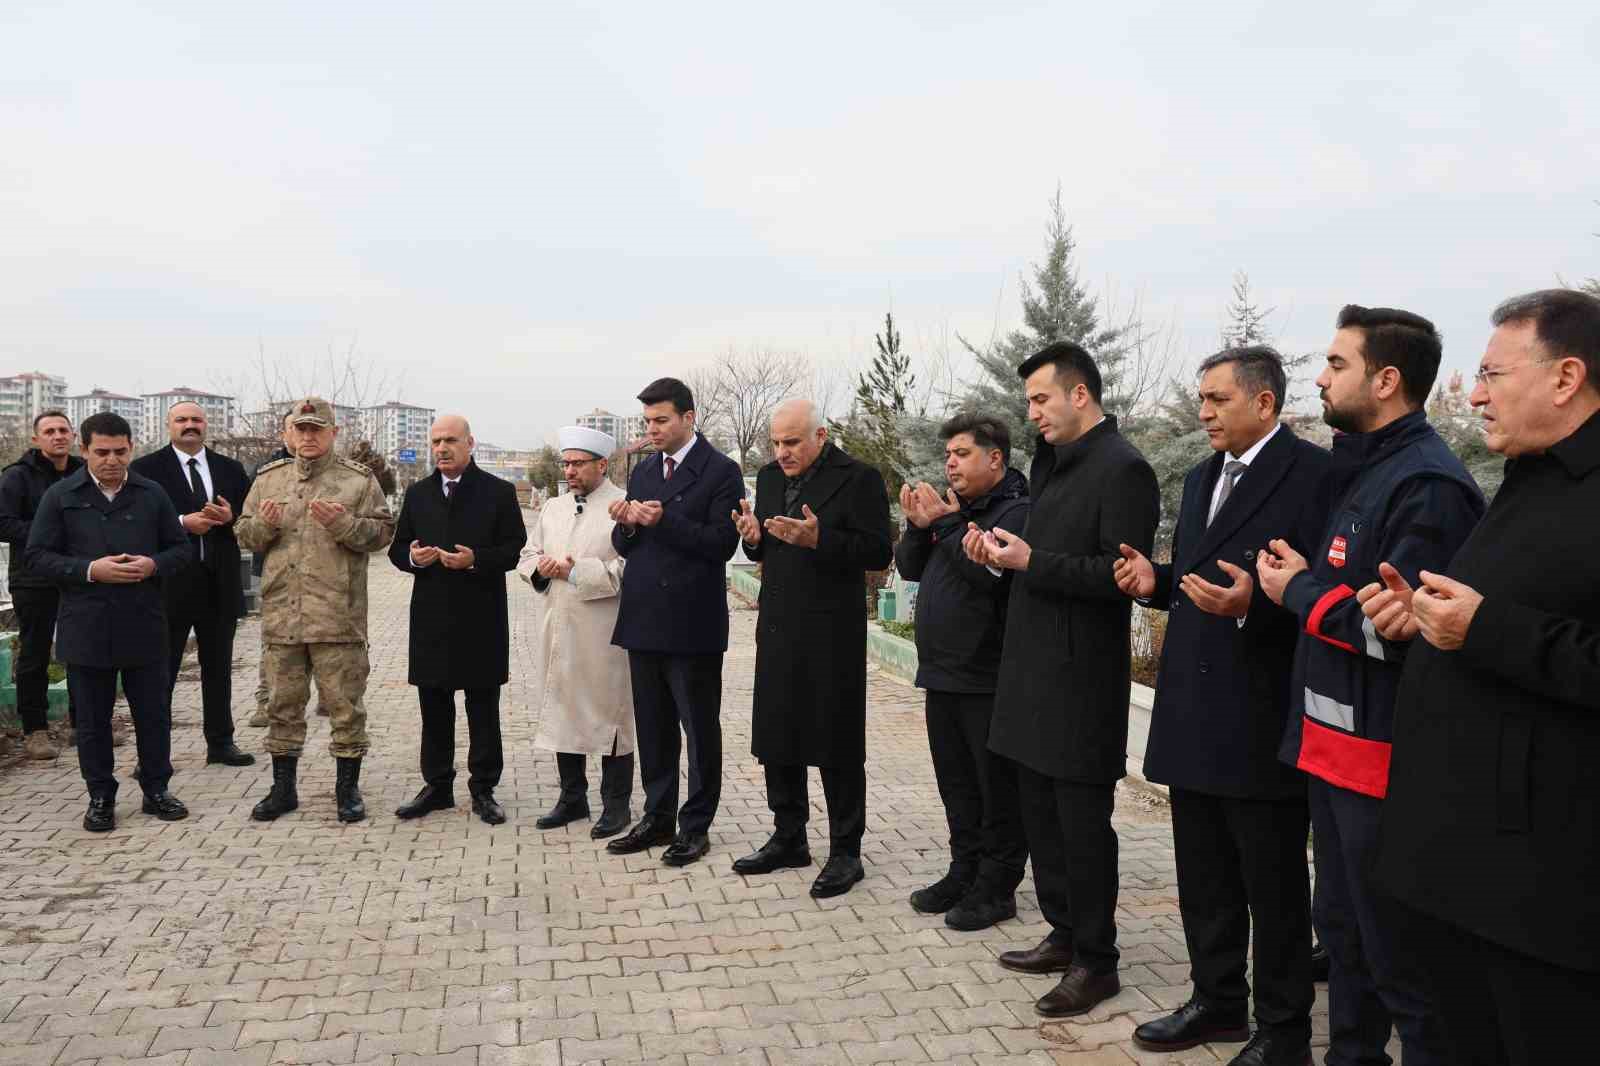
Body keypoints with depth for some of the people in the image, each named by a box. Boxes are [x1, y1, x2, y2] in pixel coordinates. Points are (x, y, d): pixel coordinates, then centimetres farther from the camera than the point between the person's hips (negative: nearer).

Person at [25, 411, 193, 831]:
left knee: (154, 712, 8)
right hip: (86, 628, -1)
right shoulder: (60, 496, 1)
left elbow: (181, 548, 9)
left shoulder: (152, 494, 6)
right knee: (92, 718, 9)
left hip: (144, 625, 1)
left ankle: (156, 789, 22)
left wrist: (154, 565, -12)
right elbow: (37, 557, -2)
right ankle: (100, 797, 21)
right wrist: (90, 570, -16)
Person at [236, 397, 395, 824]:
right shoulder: (269, 478, 13)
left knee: (345, 704, 3)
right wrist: (264, 524, -7)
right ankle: (283, 788, 24)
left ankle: (348, 788, 16)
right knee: (283, 704, 12)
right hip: (281, 613, 4)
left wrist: (343, 523, -19)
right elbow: (244, 533, 15)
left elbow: (382, 531, -3)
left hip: (338, 615, -3)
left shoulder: (359, 480, 2)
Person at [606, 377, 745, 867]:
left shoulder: (720, 471, -7)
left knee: (700, 729, 5)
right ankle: (657, 817, 27)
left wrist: (663, 520, -21)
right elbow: (627, 546, 14)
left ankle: (696, 826, 16)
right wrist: (626, 525, -8)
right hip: (644, 620, 7)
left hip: (692, 623, -6)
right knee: (652, 728, 15)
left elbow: (722, 543, -15)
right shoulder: (643, 471, 13)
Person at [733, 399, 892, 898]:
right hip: (778, 629, 7)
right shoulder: (770, 476, 11)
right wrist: (754, 537, -5)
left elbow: (878, 552, -15)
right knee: (776, 739, 15)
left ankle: (845, 852, 16)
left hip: (832, 633, -7)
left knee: (837, 747, 3)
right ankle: (788, 838, 31)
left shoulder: (858, 479, -10)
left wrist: (818, 538, -26)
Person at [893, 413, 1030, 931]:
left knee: (997, 788, 4)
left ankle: (997, 888, 15)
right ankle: (964, 872, 30)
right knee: (957, 784, 17)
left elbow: (988, 572, -24)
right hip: (943, 674, 8)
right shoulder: (955, 507, 14)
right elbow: (910, 568, 12)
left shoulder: (1017, 512, -11)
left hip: (988, 679, -8)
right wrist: (918, 525, -4)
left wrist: (945, 523, -17)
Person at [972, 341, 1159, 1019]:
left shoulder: (1122, 469, -14)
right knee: (1042, 816, 17)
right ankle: (1064, 935, 33)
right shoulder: (1053, 465, 14)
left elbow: (1121, 575, -20)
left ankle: (1095, 961, 18)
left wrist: (1032, 561, -21)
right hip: (1034, 671, 9)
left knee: (1082, 822, 3)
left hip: (1081, 679, -9)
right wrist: (1003, 551, 0)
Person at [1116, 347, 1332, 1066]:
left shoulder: (1314, 473, -11)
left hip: (1262, 722, -8)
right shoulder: (1201, 478, 15)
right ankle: (1217, 1002, 36)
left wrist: (1254, 602, -31)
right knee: (1203, 879, 19)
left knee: (1274, 886, 7)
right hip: (1193, 715, 8)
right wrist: (1156, 581, 2)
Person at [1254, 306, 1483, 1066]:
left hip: (1384, 755, -10)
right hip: (1335, 745, 10)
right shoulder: (1365, 470, 13)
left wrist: (1299, 589, -14)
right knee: (1341, 932, 21)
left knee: (1400, 957, 3)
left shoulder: (1425, 485, -18)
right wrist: (1294, 580, 3)